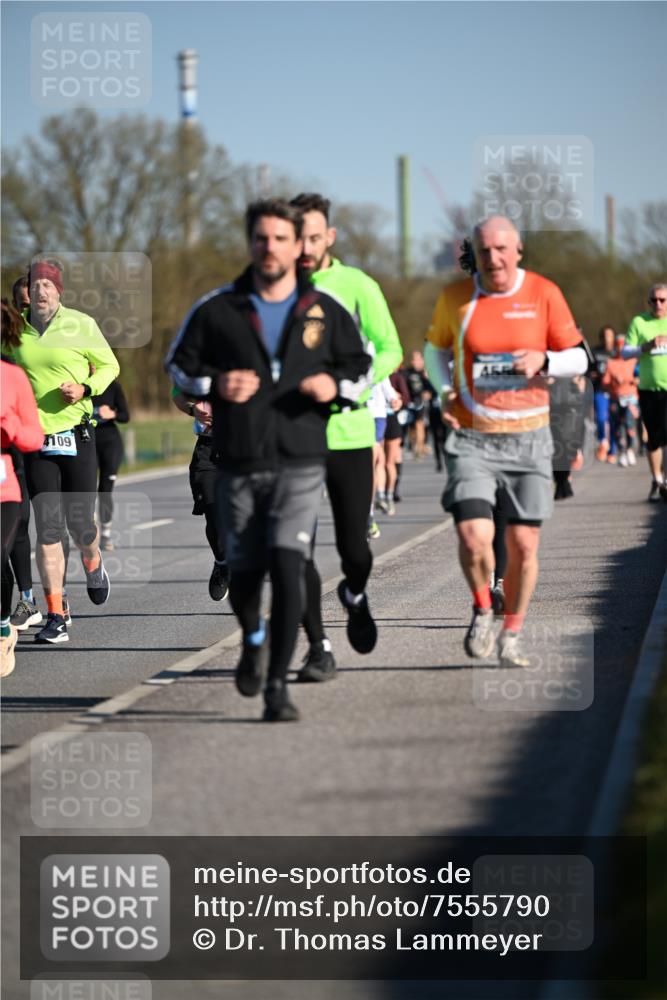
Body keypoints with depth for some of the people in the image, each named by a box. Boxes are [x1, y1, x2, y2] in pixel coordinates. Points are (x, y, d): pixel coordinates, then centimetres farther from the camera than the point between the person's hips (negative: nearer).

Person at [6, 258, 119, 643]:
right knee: (48, 528, -3)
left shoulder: (81, 324, -3)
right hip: (35, 439, 2)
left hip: (77, 436, -1)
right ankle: (56, 617, -1)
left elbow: (109, 366, 7)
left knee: (80, 522, 2)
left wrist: (85, 389, -11)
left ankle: (93, 565, 40)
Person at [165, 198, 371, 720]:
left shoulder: (326, 312, 5)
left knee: (287, 568, -16)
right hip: (238, 466, 1)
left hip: (300, 465, -1)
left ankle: (277, 686, -11)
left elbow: (361, 364, 16)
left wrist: (336, 385, -6)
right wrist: (214, 384, -8)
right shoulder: (217, 309, 3)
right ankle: (254, 639, 43)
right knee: (244, 574, 9)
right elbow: (179, 363, 12)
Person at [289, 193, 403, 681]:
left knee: (353, 547, 2)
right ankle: (319, 647, 2)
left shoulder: (357, 286, -1)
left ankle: (355, 595, 38)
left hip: (348, 433, -1)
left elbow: (390, 349, -1)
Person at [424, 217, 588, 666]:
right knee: (473, 536, -17)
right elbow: (435, 347, 19)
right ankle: (483, 609, 12)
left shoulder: (544, 294, -1)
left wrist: (543, 360, -17)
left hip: (528, 438, 0)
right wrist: (444, 390, 1)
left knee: (524, 545, 3)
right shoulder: (455, 297, 1)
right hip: (472, 439, 0)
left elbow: (579, 358, 3)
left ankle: (511, 636, 23)